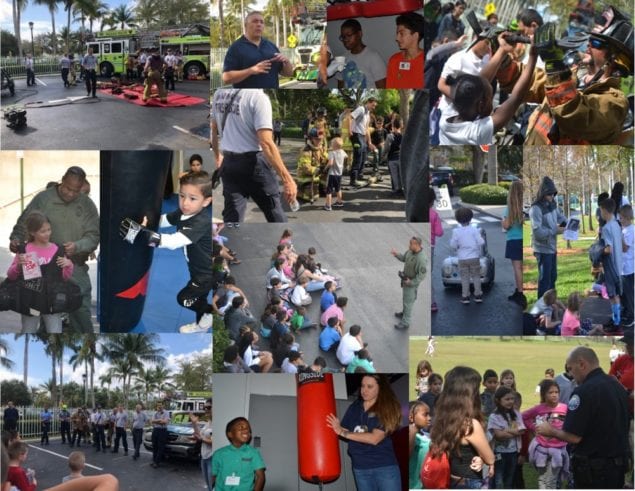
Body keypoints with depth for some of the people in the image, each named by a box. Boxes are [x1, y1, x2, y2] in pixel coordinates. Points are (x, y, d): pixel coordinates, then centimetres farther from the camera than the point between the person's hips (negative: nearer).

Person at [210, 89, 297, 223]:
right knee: (275, 216, 12)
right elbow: (266, 143, -23)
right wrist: (287, 178, -22)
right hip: (253, 162, -6)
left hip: (228, 162, 6)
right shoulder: (258, 96, -17)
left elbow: (214, 130, 17)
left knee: (232, 219, 7)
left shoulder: (219, 94, 4)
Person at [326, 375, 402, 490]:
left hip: (385, 467, -4)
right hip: (360, 468, 4)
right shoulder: (354, 408, 5)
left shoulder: (387, 409, -9)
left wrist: (343, 433, -18)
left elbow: (374, 438, -19)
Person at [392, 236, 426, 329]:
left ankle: (405, 323, 21)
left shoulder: (420, 259, -34)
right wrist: (396, 254, -6)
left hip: (412, 283, -8)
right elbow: (404, 258, 10)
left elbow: (421, 275, -28)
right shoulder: (410, 251, -10)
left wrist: (411, 282, -30)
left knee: (408, 301, 6)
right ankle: (405, 313, 52)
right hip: (406, 279, 8)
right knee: (405, 298, 29)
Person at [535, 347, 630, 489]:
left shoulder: (584, 391, -20)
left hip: (594, 468, -8)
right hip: (619, 464, 8)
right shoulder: (618, 386, 7)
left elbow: (573, 437, -20)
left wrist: (550, 431, -2)